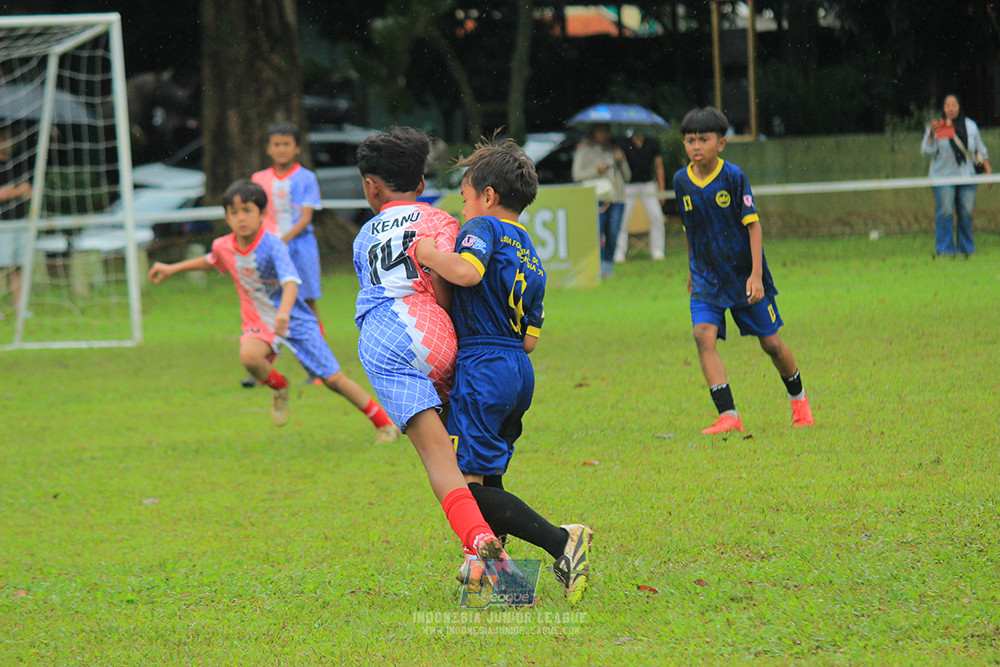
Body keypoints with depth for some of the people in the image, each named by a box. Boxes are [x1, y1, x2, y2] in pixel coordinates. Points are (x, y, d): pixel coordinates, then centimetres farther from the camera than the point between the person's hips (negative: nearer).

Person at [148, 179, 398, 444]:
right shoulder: (223, 246, -5)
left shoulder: (273, 246, -23)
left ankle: (384, 423, 14)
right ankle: (279, 388, 1)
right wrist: (172, 269, 21)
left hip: (295, 320, -4)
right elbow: (211, 261, 21)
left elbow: (290, 282, -38)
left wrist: (283, 313, -56)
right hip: (259, 323, 4)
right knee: (249, 356, -32)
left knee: (333, 378, -3)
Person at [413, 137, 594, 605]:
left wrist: (430, 254, -12)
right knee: (488, 475, 22)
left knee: (467, 485, -11)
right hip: (520, 370, 9)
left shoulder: (484, 227, -5)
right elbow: (530, 339, 18)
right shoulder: (530, 256, 20)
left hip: (482, 369, -9)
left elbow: (467, 271, -28)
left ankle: (559, 541, -24)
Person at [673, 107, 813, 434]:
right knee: (704, 336, -19)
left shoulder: (733, 176, -13)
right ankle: (728, 416, -20)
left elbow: (753, 225, -12)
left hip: (743, 274, -3)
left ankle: (798, 398, 34)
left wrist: (756, 275, -18)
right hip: (706, 278, 3)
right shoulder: (682, 181, -1)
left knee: (770, 342, 6)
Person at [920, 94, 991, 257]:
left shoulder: (970, 126, 10)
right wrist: (932, 134, -21)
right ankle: (945, 249, -7)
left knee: (966, 213, 1)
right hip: (943, 176, -2)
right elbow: (927, 150, -6)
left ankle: (967, 248, 13)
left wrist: (988, 170, 13)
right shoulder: (936, 126, 1)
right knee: (945, 212, -11)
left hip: (967, 176, 2)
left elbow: (980, 150, 18)